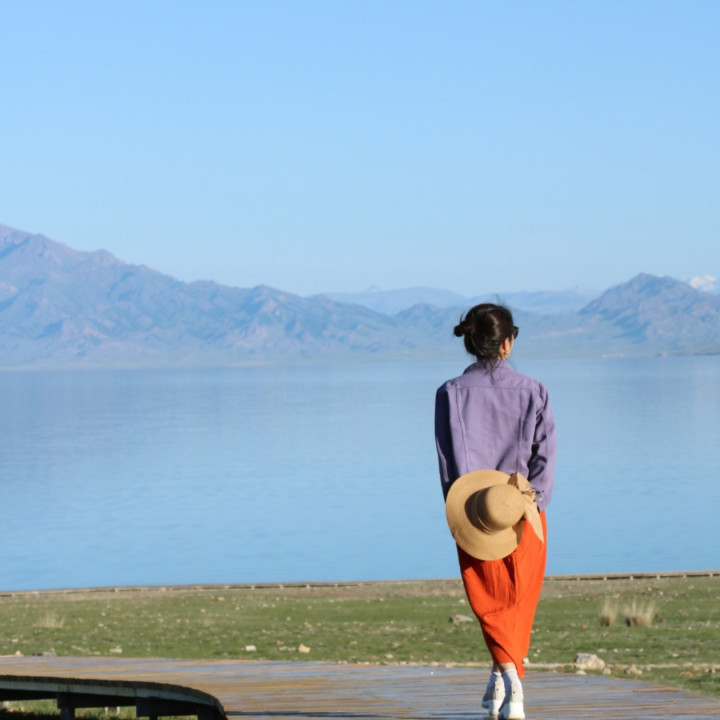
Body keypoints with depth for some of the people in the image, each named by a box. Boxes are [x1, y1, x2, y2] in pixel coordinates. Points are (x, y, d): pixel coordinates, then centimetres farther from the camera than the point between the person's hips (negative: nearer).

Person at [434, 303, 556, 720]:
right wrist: (530, 501, -8)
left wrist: (461, 509, -6)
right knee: (519, 602, 12)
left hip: (472, 510, 0)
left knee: (488, 601, 9)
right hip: (523, 510, 0)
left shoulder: (452, 393, -2)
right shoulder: (532, 391, 1)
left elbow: (451, 455, -7)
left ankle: (506, 670, -15)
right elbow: (545, 454, -6)